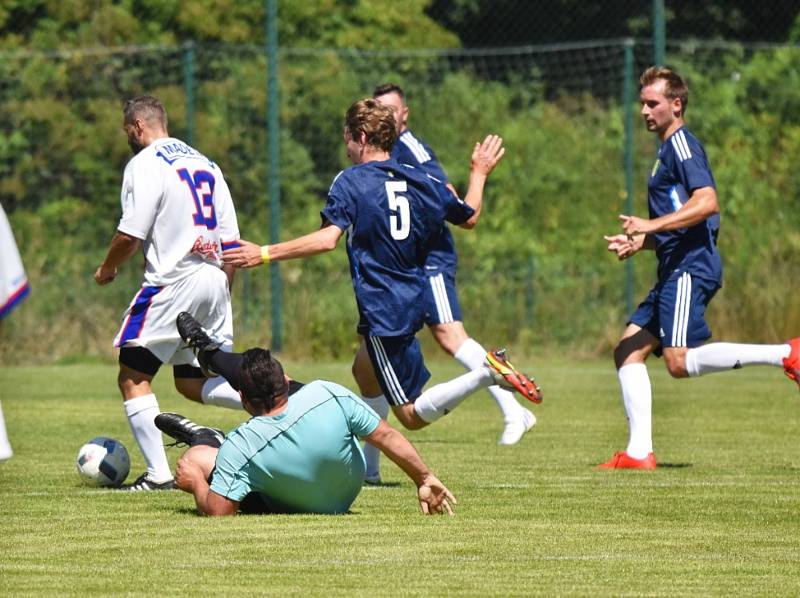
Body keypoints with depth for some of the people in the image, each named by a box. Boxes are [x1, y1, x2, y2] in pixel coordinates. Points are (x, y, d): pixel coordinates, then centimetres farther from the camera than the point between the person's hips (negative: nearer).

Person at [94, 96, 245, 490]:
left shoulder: (145, 164, -7)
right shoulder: (205, 164, 16)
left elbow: (130, 235, -14)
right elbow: (231, 240, 15)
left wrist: (107, 269, 5)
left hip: (172, 282, -8)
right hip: (214, 280, 8)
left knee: (133, 378, 1)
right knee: (190, 382, 16)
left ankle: (157, 474, -6)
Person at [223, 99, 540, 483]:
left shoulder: (351, 181, -11)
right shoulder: (418, 181, 7)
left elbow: (328, 238, -24)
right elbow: (469, 217, 21)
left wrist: (264, 254, -21)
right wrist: (479, 173, 39)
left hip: (382, 310, -8)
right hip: (411, 303, 8)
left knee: (412, 415, -7)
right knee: (364, 371, 30)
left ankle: (486, 373, -25)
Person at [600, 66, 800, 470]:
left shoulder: (681, 144, -7)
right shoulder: (669, 150, 24)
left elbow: (706, 202, -23)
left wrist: (652, 225, -25)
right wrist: (639, 241, 18)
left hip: (691, 269, -10)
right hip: (675, 271, 10)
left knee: (680, 362, -20)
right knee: (628, 351, 5)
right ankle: (639, 452, 1)